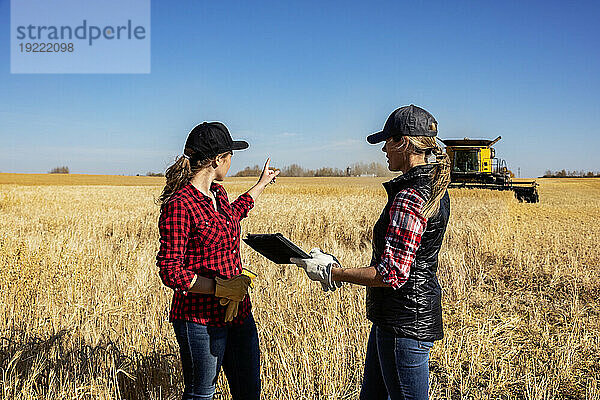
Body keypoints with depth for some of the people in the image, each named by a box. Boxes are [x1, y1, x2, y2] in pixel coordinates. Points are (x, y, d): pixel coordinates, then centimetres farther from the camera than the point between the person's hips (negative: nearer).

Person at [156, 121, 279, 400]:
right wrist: (220, 287, -23)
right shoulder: (179, 205, -18)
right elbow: (170, 271, -19)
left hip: (238, 312, 8)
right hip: (200, 319, -8)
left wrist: (262, 183, 46)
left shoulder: (217, 193, 8)